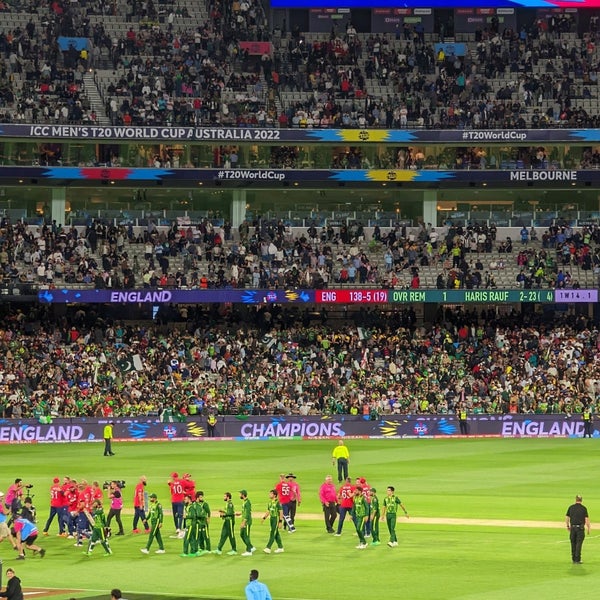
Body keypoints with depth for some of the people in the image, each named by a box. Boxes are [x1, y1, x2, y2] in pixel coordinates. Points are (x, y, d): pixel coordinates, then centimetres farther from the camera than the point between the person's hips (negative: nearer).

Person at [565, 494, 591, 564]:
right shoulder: (583, 508, -4)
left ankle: (574, 559, 13)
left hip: (573, 527, 3)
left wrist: (568, 526, 23)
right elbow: (587, 519, -6)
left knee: (573, 544, 11)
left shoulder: (571, 507, 4)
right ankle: (577, 560, -5)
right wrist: (588, 528, 2)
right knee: (579, 544, -2)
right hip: (580, 528, -3)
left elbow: (567, 517, 9)